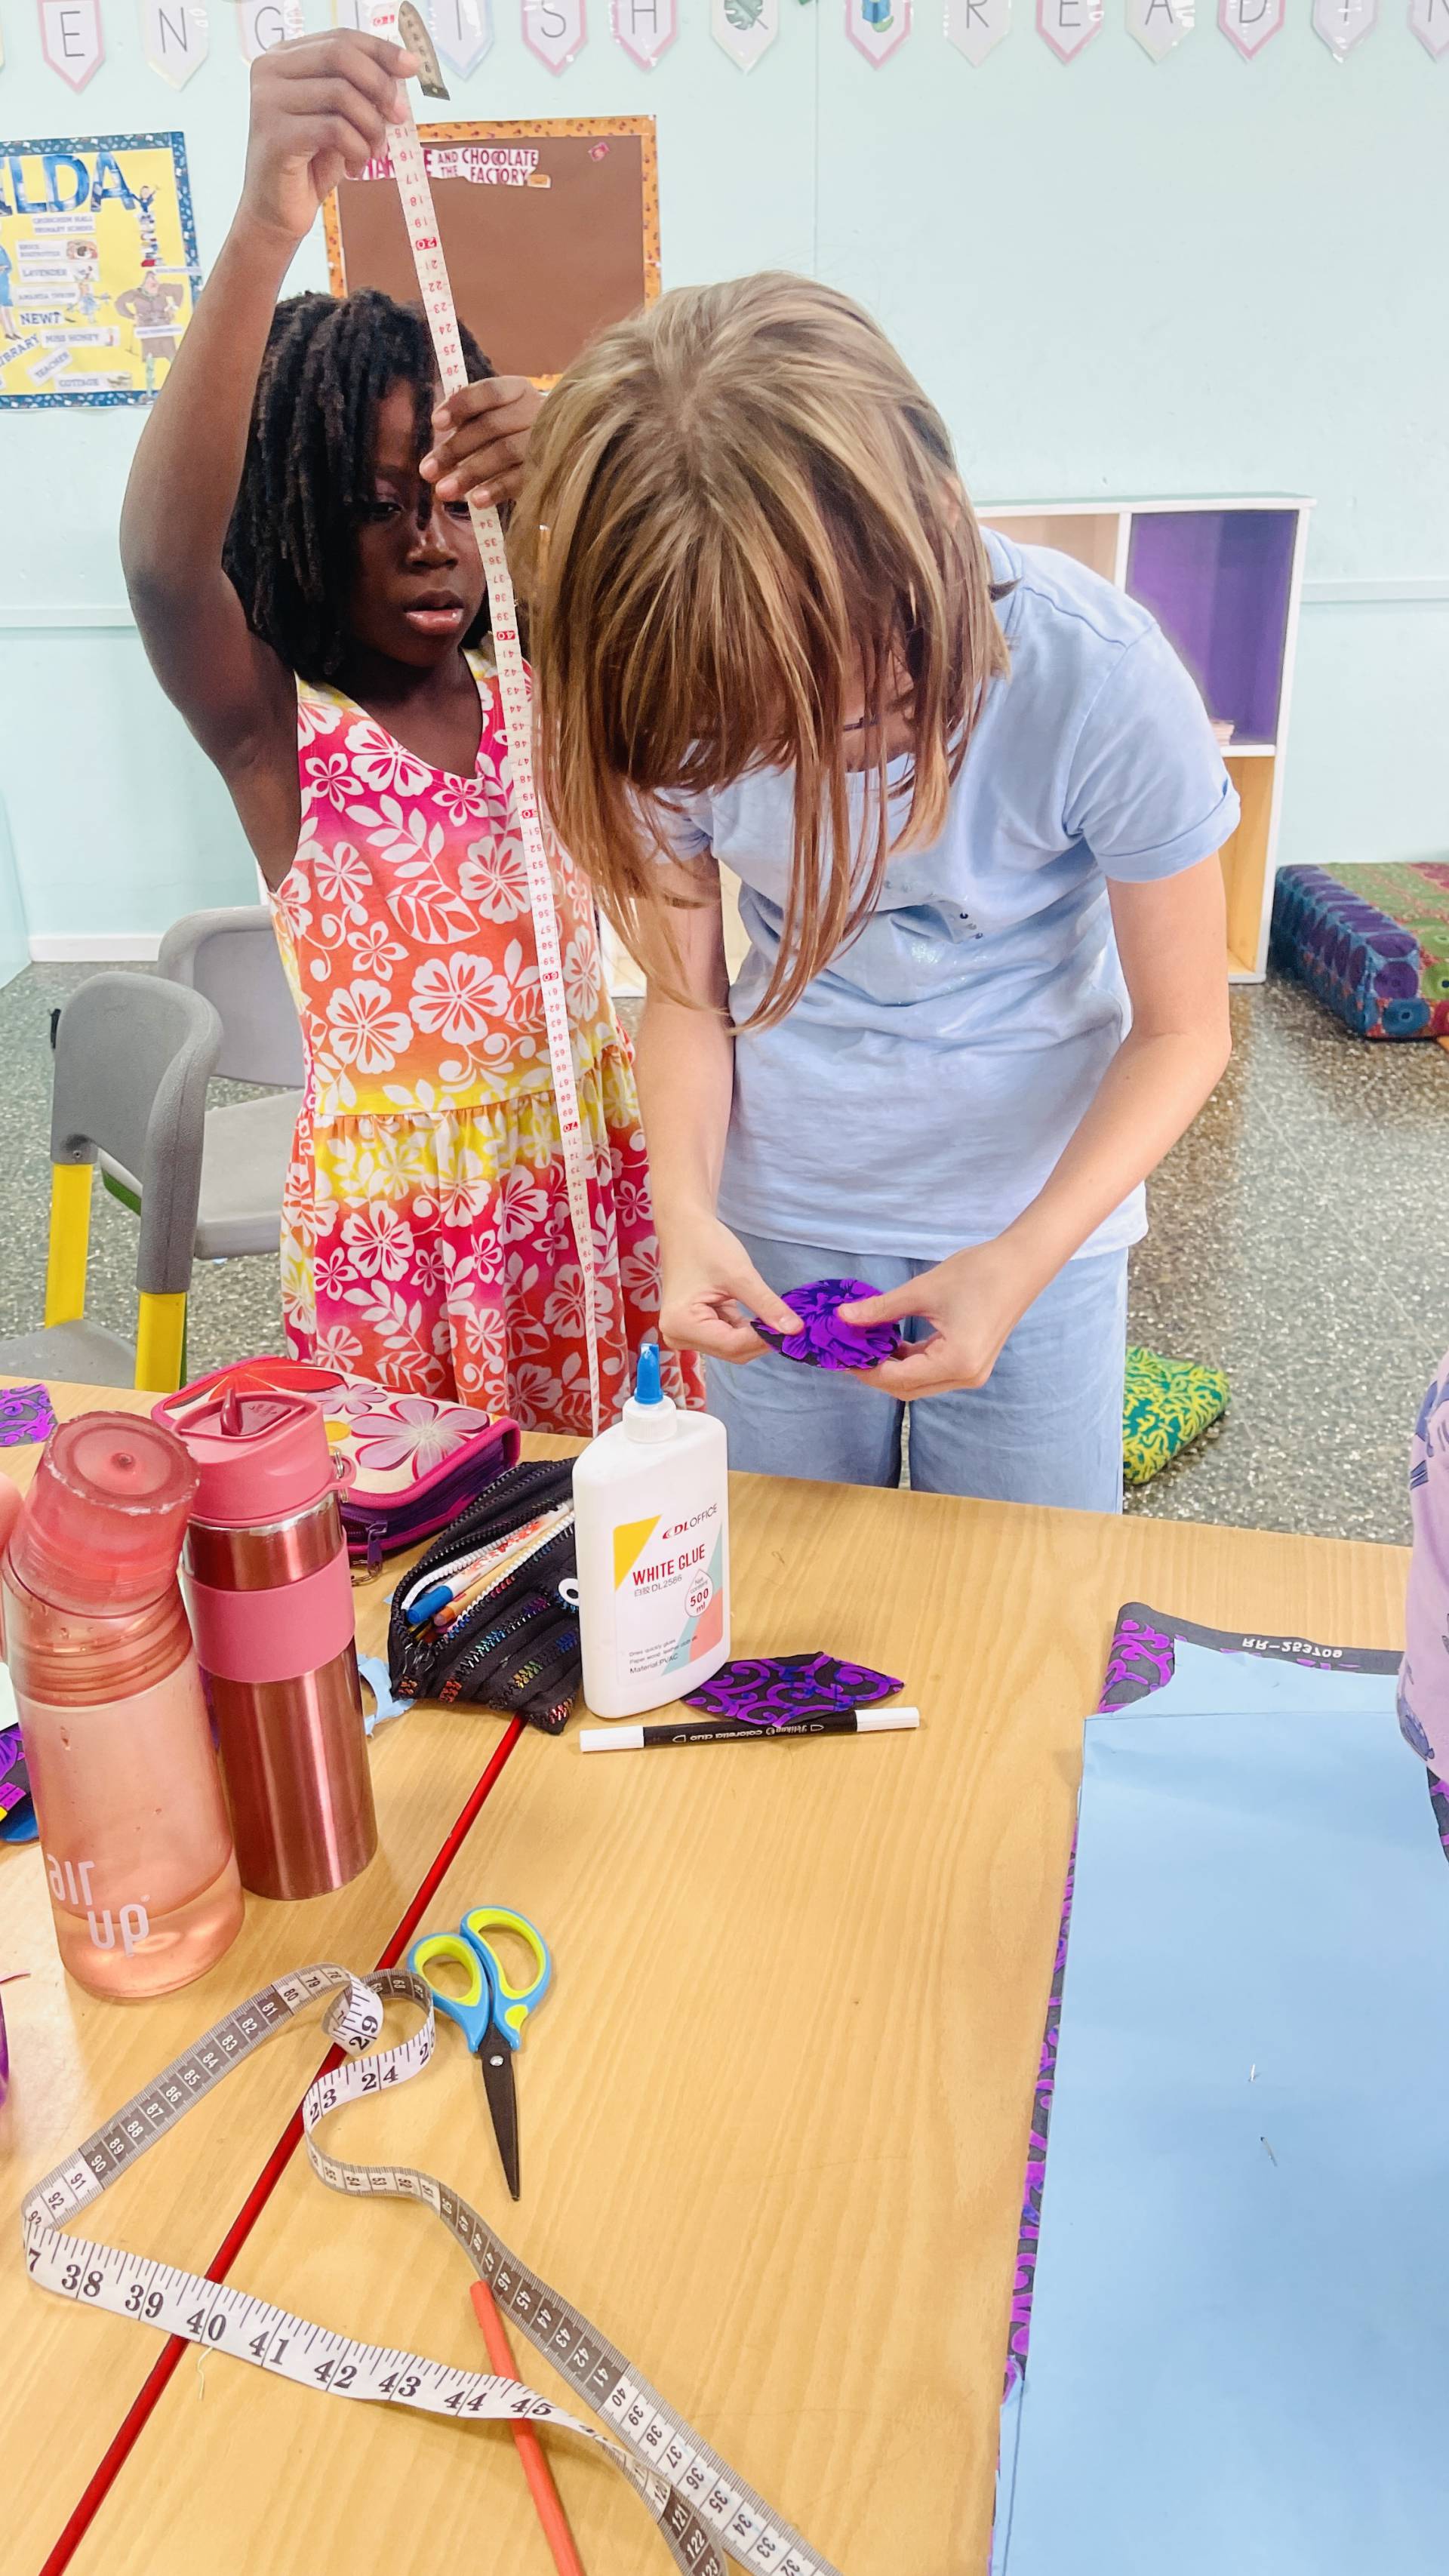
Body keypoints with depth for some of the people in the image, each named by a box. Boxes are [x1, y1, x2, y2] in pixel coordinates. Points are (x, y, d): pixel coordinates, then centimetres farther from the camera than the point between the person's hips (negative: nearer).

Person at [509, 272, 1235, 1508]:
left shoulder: (1098, 678, -23)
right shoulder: (685, 681, -16)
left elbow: (1182, 1027, -13)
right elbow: (689, 996, -4)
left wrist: (1023, 1258, -25)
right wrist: (687, 1207, -22)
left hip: (1034, 1222, -1)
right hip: (776, 1222, 2)